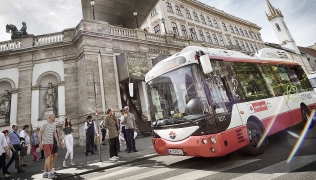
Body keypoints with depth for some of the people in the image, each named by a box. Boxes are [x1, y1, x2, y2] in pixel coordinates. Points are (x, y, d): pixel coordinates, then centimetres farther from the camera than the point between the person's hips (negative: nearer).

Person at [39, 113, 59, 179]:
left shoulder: (54, 125, 8)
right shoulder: (44, 124, -10)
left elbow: (55, 134, 11)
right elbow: (40, 134, -7)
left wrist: (57, 142, 4)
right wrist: (40, 143, -13)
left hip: (51, 143, 7)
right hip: (45, 143, -7)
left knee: (47, 158, 8)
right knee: (49, 157, -13)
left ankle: (45, 173, 14)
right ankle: (50, 173, -9)